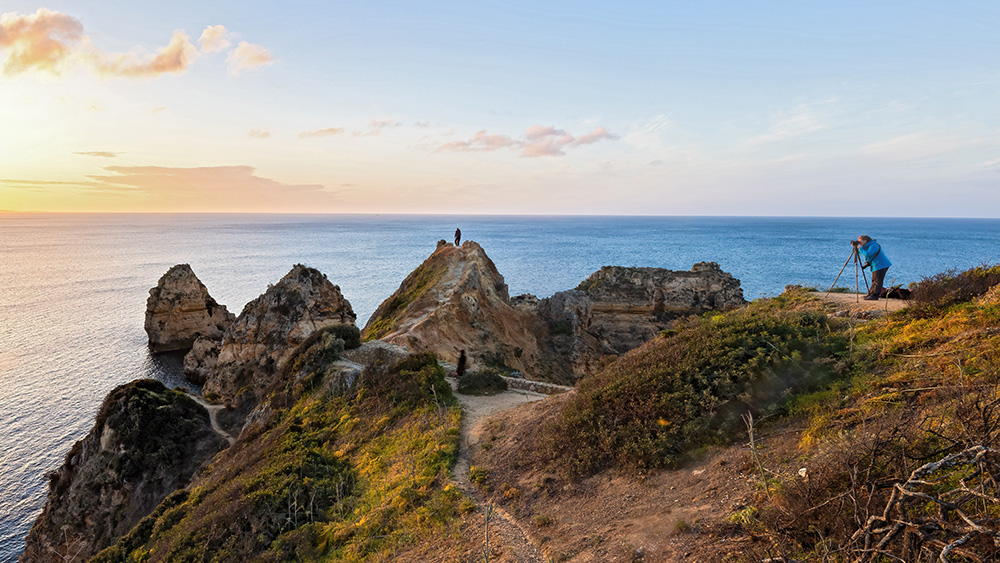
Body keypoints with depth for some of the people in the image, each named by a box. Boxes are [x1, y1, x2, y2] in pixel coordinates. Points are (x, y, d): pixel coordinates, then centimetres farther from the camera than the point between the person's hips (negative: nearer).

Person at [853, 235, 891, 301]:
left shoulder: (873, 246, -18)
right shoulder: (867, 246, 13)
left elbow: (867, 254, -32)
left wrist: (860, 248, -22)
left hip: (881, 265, -10)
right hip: (876, 266, 10)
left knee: (877, 281, -10)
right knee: (874, 280, 12)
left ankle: (875, 295, -12)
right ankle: (871, 293, 17)